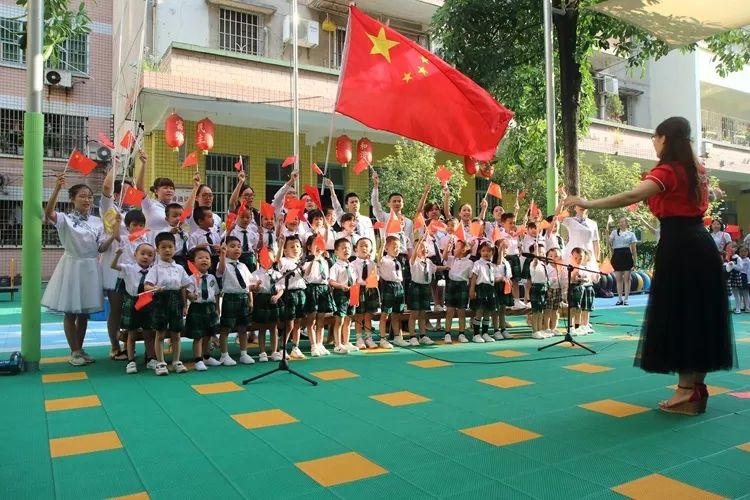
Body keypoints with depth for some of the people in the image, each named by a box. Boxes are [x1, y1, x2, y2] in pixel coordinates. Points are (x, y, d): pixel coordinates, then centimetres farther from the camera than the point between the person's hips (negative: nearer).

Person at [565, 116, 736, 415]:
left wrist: (587, 204, -28)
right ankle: (695, 388, 21)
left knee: (678, 316, -3)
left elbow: (632, 196, -29)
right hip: (701, 245, 9)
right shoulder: (696, 169, 15)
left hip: (679, 247, -9)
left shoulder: (668, 170, -12)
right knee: (698, 316, 12)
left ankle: (687, 393, 2)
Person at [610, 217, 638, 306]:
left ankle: (625, 299, 3)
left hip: (627, 255, -1)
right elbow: (609, 242, 1)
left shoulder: (630, 234, 8)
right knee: (618, 279, 4)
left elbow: (633, 249, 5)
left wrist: (634, 261, 3)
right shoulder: (614, 232, 13)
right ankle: (620, 299, 11)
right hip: (617, 255, 2)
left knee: (627, 278, -1)